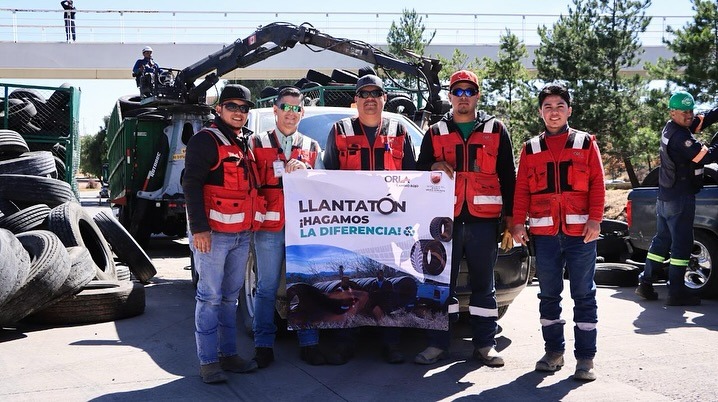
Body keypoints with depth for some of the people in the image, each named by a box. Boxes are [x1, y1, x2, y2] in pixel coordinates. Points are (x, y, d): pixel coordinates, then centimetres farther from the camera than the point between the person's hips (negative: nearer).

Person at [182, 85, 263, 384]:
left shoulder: (245, 143, 18)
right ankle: (208, 362, 3)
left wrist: (251, 225, 18)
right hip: (213, 233, -8)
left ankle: (228, 354, 22)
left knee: (230, 296, 13)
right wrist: (199, 228, -21)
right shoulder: (205, 140, -7)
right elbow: (191, 185, -14)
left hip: (241, 234, 8)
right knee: (211, 297, -4)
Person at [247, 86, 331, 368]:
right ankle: (264, 346, 10)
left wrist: (303, 171, -7)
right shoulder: (257, 144, 10)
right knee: (267, 288, 2)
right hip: (269, 228, -2)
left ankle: (309, 344, 11)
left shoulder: (312, 148, 17)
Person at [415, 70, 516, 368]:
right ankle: (437, 344, 10)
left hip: (484, 220, 0)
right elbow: (420, 172, 15)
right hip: (446, 219, 1)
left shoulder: (496, 130, 10)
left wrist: (509, 216, 4)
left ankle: (484, 344, 15)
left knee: (483, 284, 6)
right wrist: (433, 168, -8)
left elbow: (507, 176, 10)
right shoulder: (435, 133, 13)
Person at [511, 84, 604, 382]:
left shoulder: (586, 143, 7)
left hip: (580, 232, -2)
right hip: (544, 233, 2)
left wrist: (595, 219, -8)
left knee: (584, 295, 1)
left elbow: (597, 184, 2)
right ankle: (554, 351, 19)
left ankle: (585, 358, 6)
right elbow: (522, 189, 8)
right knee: (549, 295, 8)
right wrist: (518, 223, -1)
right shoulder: (530, 148, 11)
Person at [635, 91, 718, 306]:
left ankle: (645, 284, 18)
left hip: (665, 197, 10)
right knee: (681, 244, -4)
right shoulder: (680, 136, -20)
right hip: (680, 198, -10)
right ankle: (677, 293, -1)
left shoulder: (670, 129, 9)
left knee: (661, 240, 15)